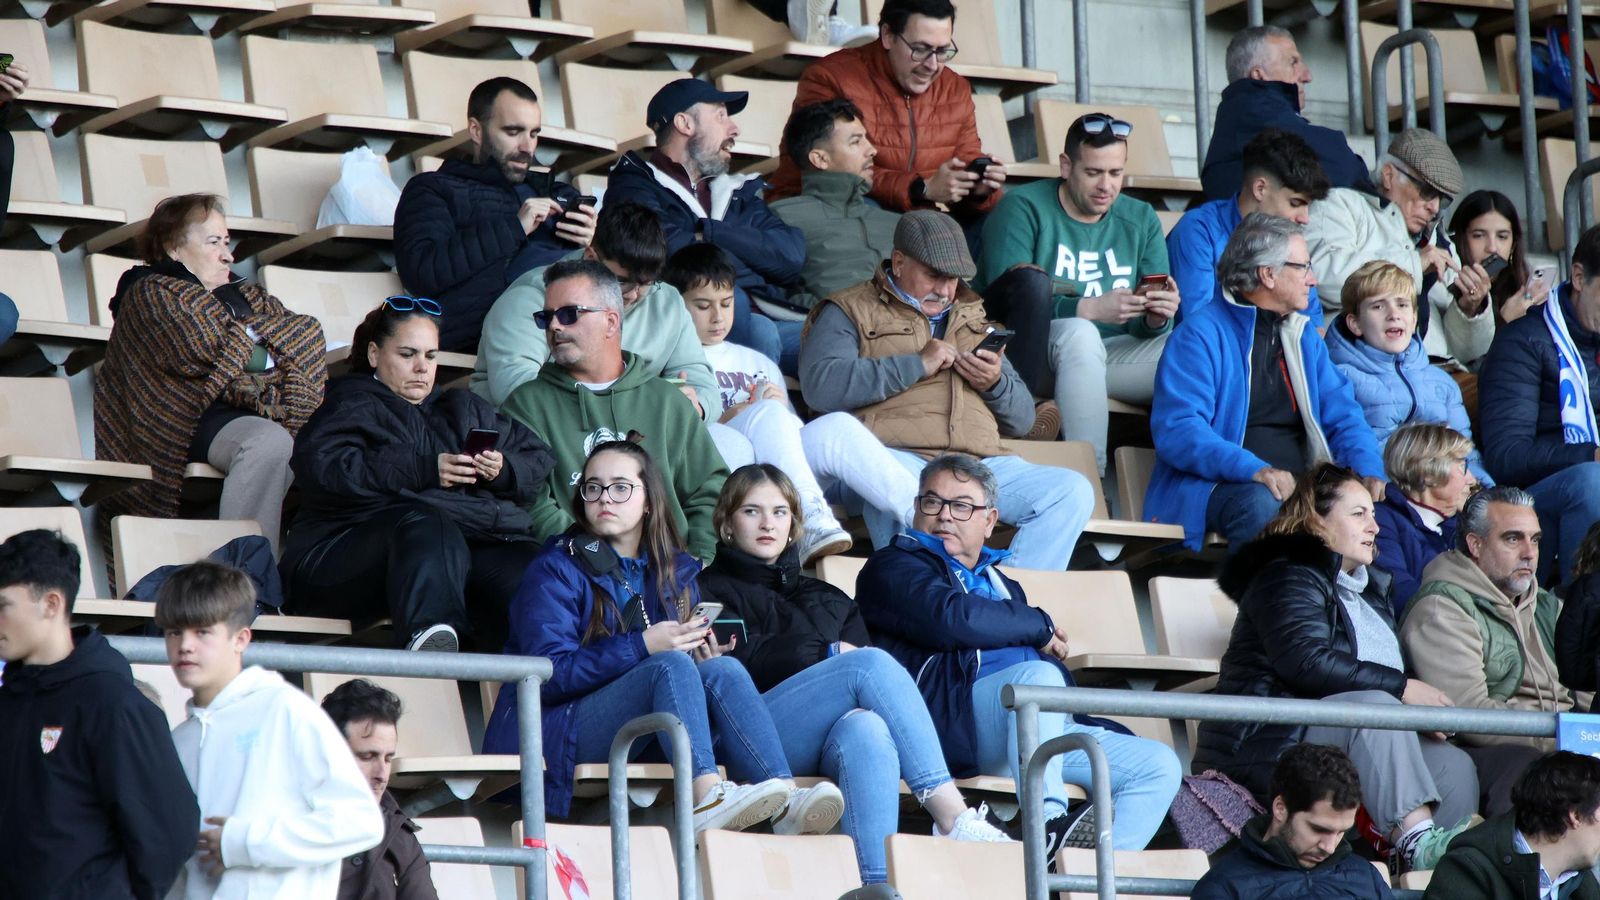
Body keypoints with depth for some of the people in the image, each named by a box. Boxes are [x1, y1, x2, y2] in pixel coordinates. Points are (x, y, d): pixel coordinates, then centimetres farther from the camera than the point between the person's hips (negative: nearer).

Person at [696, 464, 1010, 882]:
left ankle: (878, 886, -56)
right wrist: (828, 656, -1)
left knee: (865, 729, -37)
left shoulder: (827, 599, 33)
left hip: (826, 744, 3)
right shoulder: (711, 592, 19)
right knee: (871, 663, -28)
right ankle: (953, 816, -39)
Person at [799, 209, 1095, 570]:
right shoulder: (850, 312, 16)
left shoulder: (973, 318, 32)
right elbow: (820, 385, -6)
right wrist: (917, 365, -3)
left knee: (1072, 491, -20)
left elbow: (1023, 419, 29)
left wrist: (995, 384, 5)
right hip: (897, 456, -5)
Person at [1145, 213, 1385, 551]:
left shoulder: (1304, 335, 22)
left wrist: (1369, 472, -3)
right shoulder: (1202, 333, -3)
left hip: (1300, 487, 6)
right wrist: (1254, 470, -29)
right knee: (1262, 503, -39)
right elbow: (1176, 429, -15)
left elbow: (1342, 415, 20)